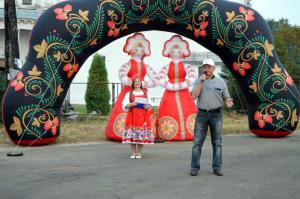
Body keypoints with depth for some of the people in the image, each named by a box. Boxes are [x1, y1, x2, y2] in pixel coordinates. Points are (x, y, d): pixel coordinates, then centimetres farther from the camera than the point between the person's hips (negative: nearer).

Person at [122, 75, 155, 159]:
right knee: (131, 134, -5)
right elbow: (124, 107, 1)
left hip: (143, 116, 1)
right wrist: (131, 104, -16)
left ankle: (139, 153, 9)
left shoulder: (146, 93, 10)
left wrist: (147, 106, -11)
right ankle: (133, 152, 8)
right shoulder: (129, 94, 6)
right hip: (132, 116, -1)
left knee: (142, 135, -3)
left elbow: (150, 105, 10)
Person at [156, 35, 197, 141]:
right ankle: (170, 134, -4)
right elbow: (161, 80, -5)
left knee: (186, 112, -7)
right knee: (170, 113, -7)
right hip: (170, 94, 0)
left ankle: (186, 133, -2)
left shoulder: (186, 66, 8)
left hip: (183, 93, 0)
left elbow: (192, 78, -8)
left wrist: (179, 86, -14)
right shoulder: (166, 67, 9)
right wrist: (173, 86, -14)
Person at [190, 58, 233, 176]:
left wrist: (229, 102, -16)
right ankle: (195, 167, 4)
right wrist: (202, 81, -11)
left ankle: (217, 167, 11)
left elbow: (226, 97, 7)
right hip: (202, 114, 0)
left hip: (216, 114, 0)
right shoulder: (198, 81, 7)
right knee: (197, 141, -1)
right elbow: (194, 96, -7)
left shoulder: (221, 82, 6)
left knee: (217, 142, 4)